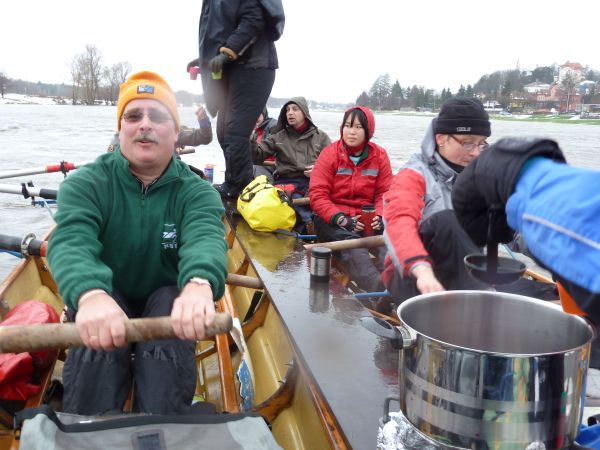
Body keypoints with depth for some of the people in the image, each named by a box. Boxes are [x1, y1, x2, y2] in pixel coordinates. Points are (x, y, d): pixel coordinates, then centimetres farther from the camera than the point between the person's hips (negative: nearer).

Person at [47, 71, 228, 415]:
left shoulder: (197, 192, -9)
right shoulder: (86, 184, -9)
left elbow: (205, 240, -31)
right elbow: (70, 243, -28)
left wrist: (199, 284, -58)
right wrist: (91, 295, -54)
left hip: (167, 298, 1)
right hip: (106, 299, 0)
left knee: (171, 318, -32)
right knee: (97, 338, -32)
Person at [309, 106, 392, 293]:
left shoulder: (379, 156, 7)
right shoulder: (330, 153, -2)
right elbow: (317, 196, -8)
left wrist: (380, 217, -15)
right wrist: (342, 220, -20)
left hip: (366, 217, 3)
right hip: (333, 219, -3)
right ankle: (378, 287, -60)